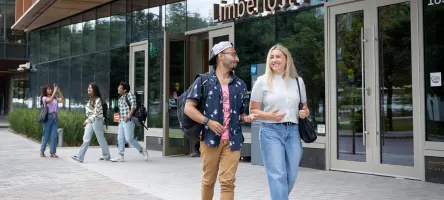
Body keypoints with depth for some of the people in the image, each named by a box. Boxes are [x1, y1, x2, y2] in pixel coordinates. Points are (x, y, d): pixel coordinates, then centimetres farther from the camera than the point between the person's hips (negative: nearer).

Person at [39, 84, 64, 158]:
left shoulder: (55, 98, 14)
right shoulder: (44, 98, -1)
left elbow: (62, 100, 5)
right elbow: (50, 100, -21)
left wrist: (59, 92, -1)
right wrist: (55, 91, -18)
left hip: (55, 117, 5)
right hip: (48, 117, -4)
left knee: (54, 135, 1)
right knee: (46, 135, 3)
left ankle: (52, 152, 4)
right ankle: (42, 151, 16)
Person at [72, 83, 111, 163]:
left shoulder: (97, 99, -12)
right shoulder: (90, 99, 14)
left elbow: (96, 113, -18)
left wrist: (88, 120, -21)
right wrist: (88, 120, 19)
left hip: (97, 121, -8)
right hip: (90, 121, 8)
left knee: (100, 139, 3)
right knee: (86, 139, -1)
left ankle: (106, 156, 17)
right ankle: (79, 157, -7)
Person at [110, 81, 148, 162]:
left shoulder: (130, 95, -6)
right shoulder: (120, 98, 18)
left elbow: (133, 106, -16)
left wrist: (128, 116, -22)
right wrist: (119, 116, 10)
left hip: (128, 121, -8)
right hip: (121, 121, 9)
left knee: (129, 139, -11)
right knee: (120, 139, 4)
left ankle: (142, 150, 3)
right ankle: (120, 156, 8)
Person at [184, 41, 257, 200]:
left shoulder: (240, 85, 13)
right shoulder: (203, 81, 1)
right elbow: (188, 108, -4)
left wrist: (246, 118, -2)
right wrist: (208, 122, -16)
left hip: (232, 141, 2)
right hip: (210, 138, -2)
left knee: (228, 182, -4)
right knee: (208, 181, 9)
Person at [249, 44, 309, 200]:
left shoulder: (298, 81, 11)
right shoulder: (262, 81, 0)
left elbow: (305, 107, 20)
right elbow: (252, 110, 1)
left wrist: (305, 113, -3)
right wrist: (269, 115, -16)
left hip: (293, 131, 4)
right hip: (271, 131, -4)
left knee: (291, 175, 9)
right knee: (277, 175, -7)